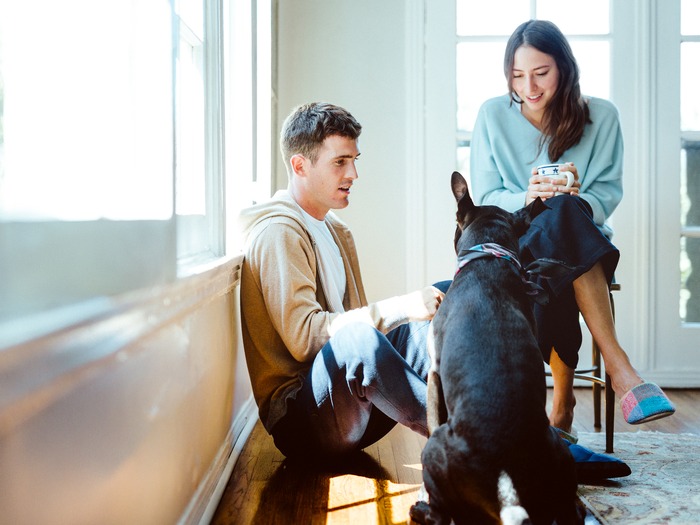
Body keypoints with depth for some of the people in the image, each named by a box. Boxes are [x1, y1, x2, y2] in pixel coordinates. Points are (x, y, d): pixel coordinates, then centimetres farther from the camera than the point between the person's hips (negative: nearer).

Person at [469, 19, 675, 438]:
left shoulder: (601, 116, 3)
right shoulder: (493, 115, 2)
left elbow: (610, 191, 1)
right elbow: (485, 198, 1)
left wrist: (579, 201, -23)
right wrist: (527, 198, -21)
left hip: (583, 240, 1)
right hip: (518, 242, -1)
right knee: (562, 214, -37)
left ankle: (562, 405, -33)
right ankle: (619, 367, -39)